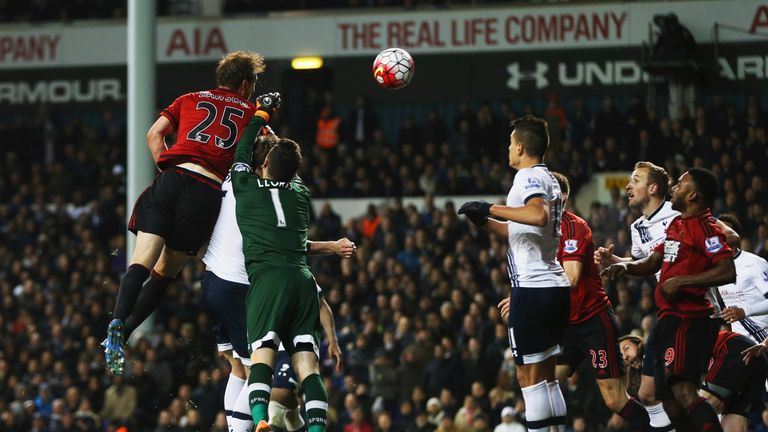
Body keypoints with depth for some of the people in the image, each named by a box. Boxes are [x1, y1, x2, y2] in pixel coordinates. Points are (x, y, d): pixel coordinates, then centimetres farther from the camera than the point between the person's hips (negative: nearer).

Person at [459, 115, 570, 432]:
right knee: (546, 378, 12)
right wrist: (486, 221, 32)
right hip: (555, 286, 10)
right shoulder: (548, 179, 20)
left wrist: (491, 208, -24)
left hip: (532, 287, -10)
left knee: (530, 377, -7)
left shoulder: (529, 177, -10)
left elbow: (539, 216, -31)